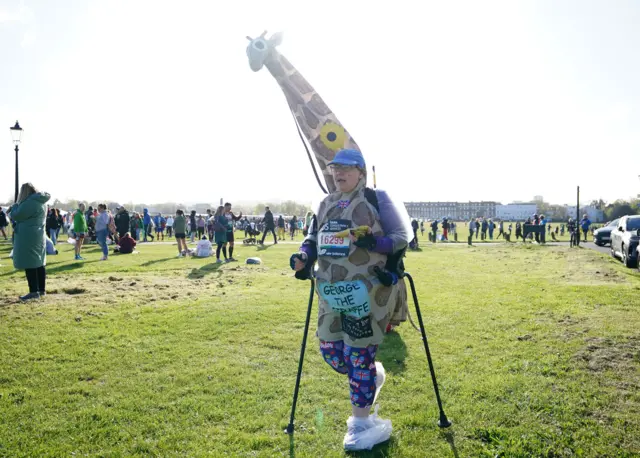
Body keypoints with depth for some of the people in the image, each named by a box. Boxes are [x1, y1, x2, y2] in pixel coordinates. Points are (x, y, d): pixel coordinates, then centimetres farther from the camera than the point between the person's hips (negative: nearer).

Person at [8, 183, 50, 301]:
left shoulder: (30, 202, -19)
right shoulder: (41, 202, 12)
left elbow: (16, 216, -12)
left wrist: (14, 206, 5)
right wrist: (17, 207, 14)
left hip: (28, 237, -10)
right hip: (39, 236, 10)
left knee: (29, 264, -7)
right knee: (39, 263, 13)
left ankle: (34, 291, -7)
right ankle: (41, 289, 18)